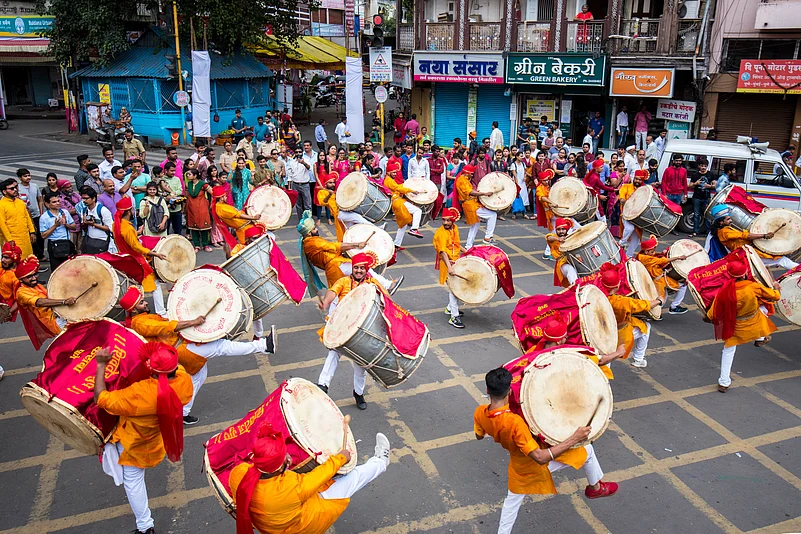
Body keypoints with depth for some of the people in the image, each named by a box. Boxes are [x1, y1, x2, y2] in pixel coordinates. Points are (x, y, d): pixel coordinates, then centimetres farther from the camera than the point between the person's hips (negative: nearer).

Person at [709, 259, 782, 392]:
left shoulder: (724, 291, -24)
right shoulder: (754, 287, -24)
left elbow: (713, 315, -16)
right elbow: (775, 296, -7)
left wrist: (707, 317, 7)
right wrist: (776, 288, 15)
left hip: (735, 327, 0)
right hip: (755, 324, 0)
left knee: (728, 350, 17)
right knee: (762, 306, 30)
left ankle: (724, 382, 18)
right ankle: (761, 338, 34)